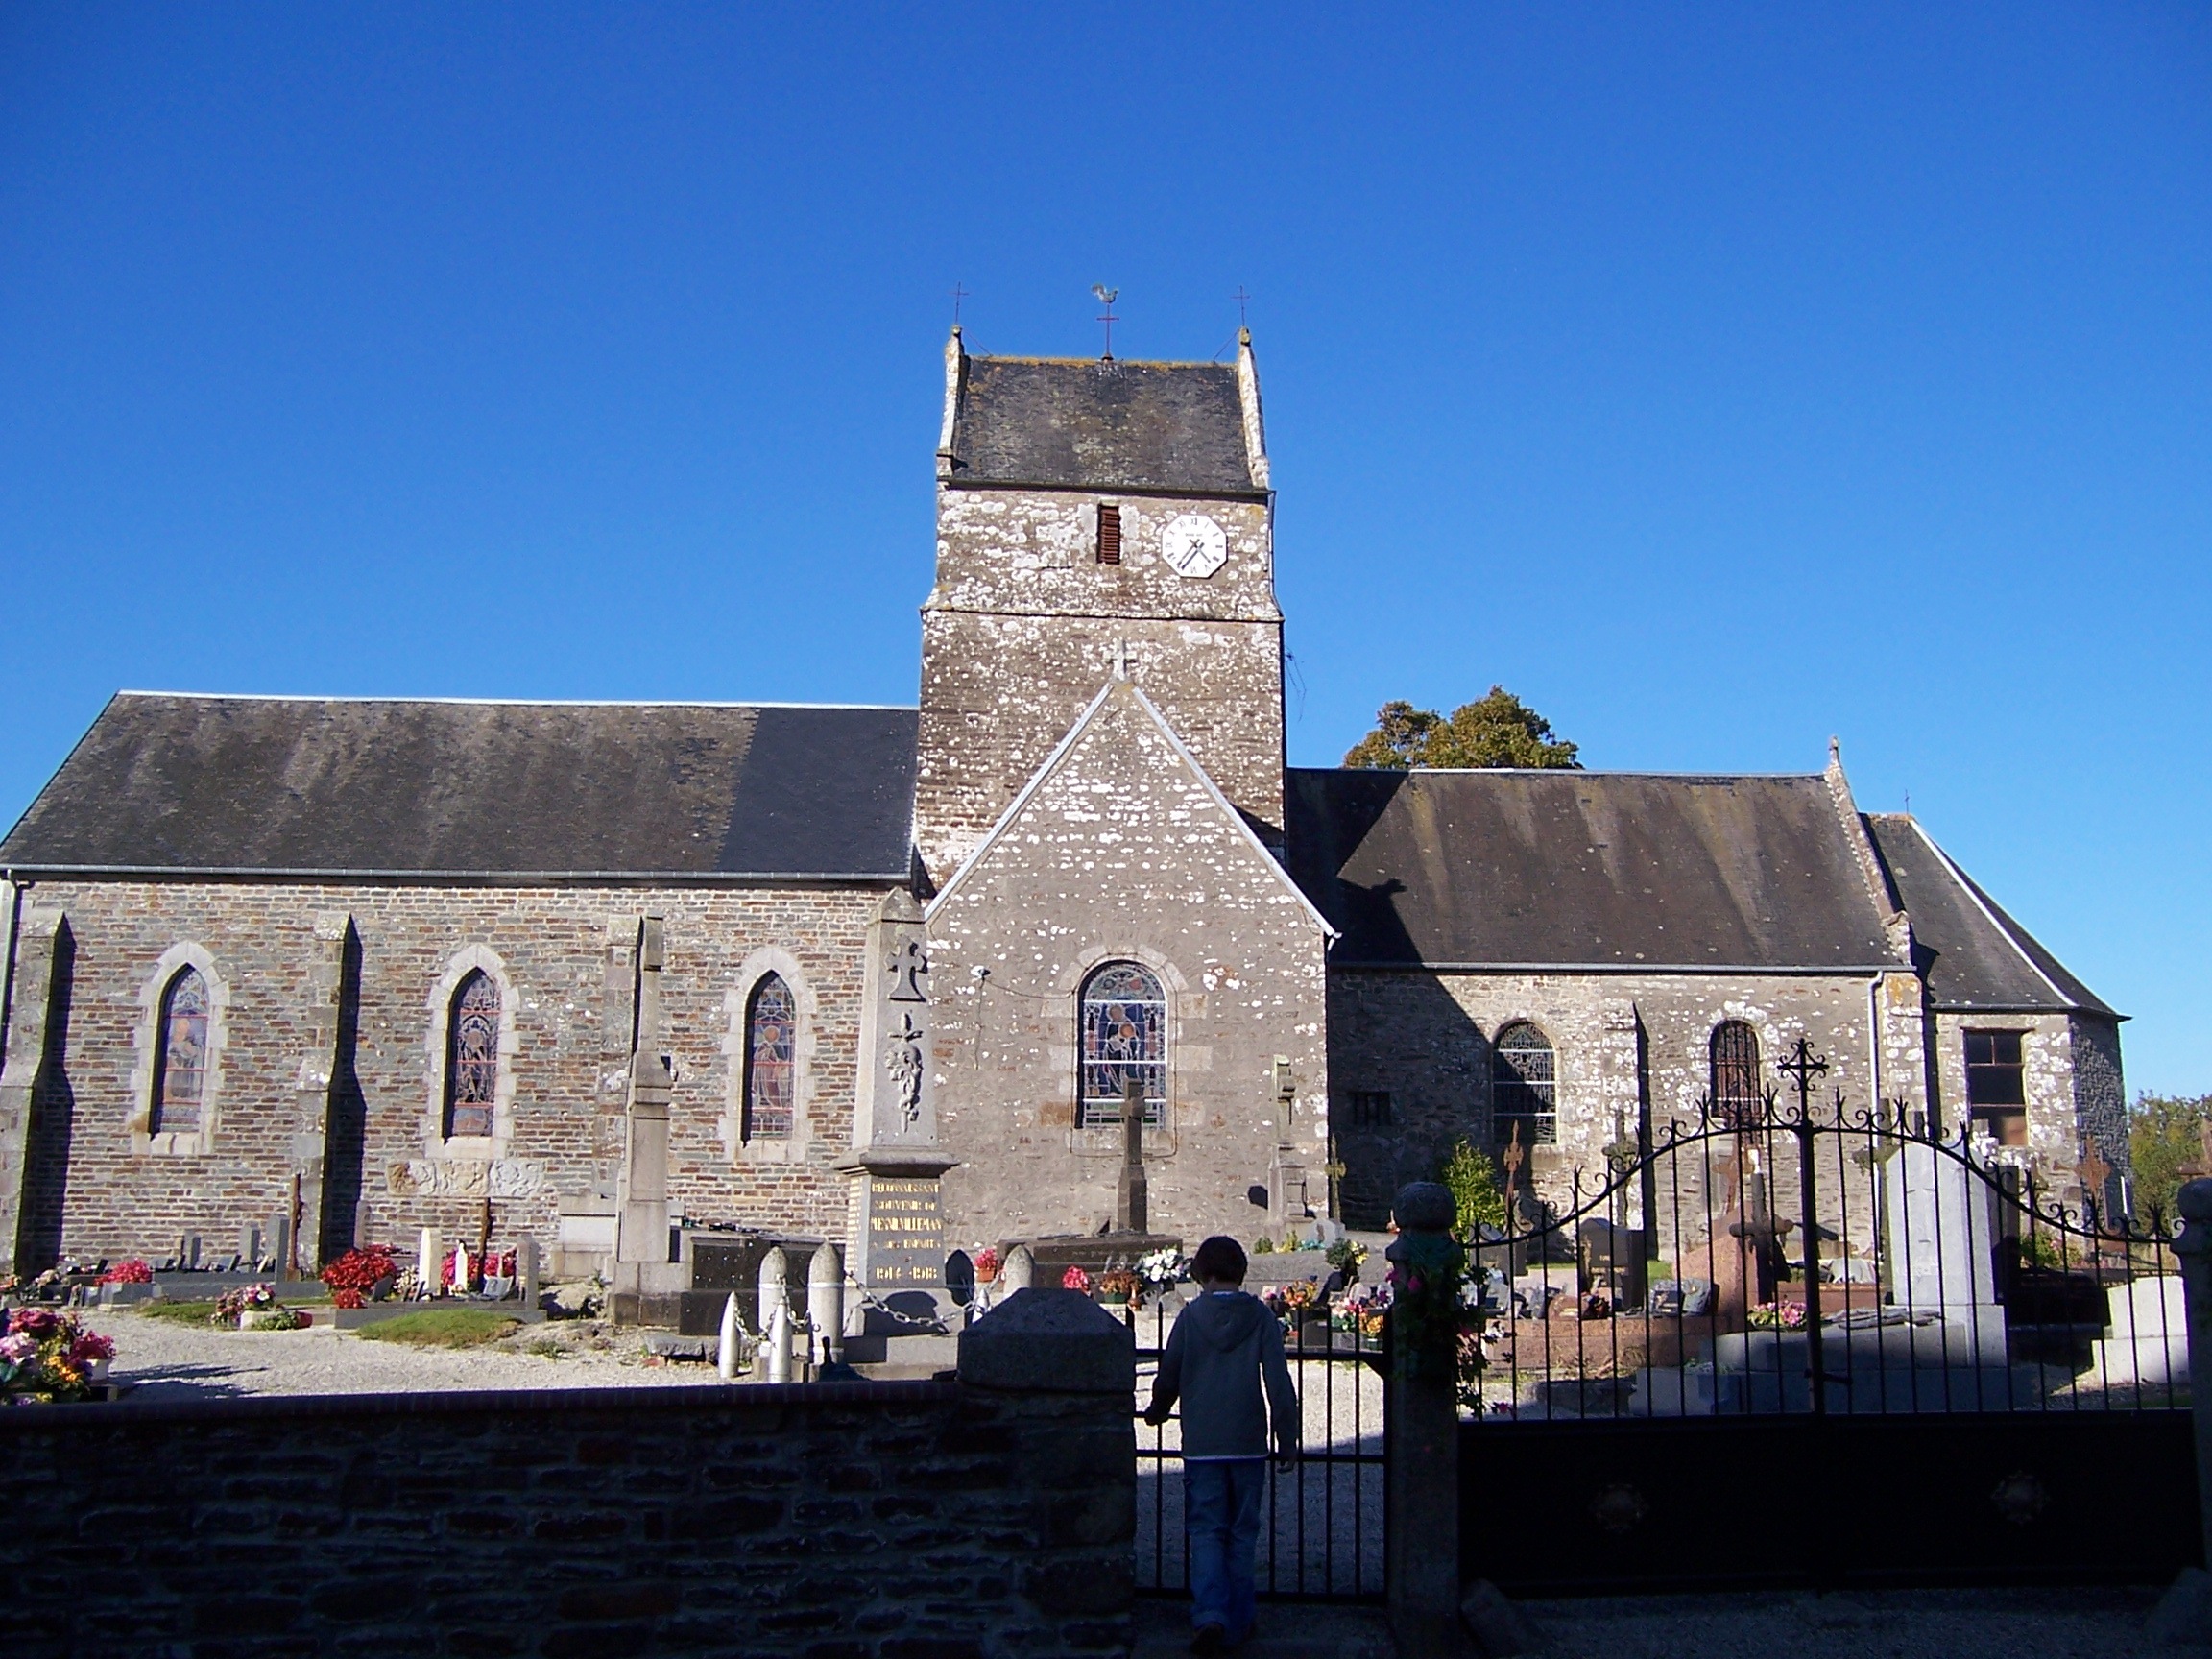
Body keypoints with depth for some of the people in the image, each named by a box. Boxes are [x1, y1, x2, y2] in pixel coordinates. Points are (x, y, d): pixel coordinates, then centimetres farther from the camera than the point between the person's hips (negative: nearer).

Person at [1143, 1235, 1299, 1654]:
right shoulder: (1260, 1316, -2)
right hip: (1248, 1444, 1)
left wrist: (1157, 1412, 26)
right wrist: (1287, 1440, 1)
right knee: (1242, 1534, 12)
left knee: (1206, 1533, 3)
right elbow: (1279, 1383, -5)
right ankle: (1237, 1623, 17)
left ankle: (1209, 1615, -15)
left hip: (1202, 1444, -1)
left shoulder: (1191, 1316, -2)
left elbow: (1168, 1377, 6)